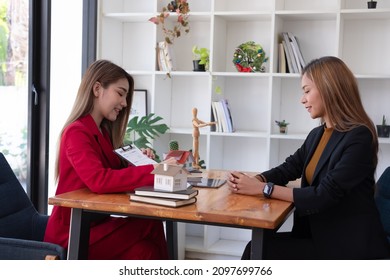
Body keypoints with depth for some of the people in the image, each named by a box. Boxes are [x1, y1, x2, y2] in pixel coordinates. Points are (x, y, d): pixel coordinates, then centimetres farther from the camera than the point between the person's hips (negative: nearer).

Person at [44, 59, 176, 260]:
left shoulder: (102, 131, 11)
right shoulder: (76, 132, -16)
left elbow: (115, 174, 12)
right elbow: (99, 181, -31)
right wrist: (154, 171, -33)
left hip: (93, 223, 8)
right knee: (151, 225, -24)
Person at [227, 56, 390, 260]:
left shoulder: (359, 137, -18)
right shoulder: (317, 135, 11)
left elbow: (324, 196, -23)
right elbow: (287, 169, 11)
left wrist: (263, 189, -21)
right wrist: (251, 181, -10)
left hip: (349, 245, -7)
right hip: (319, 235, 8)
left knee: (259, 251, -15)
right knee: (257, 246, -8)